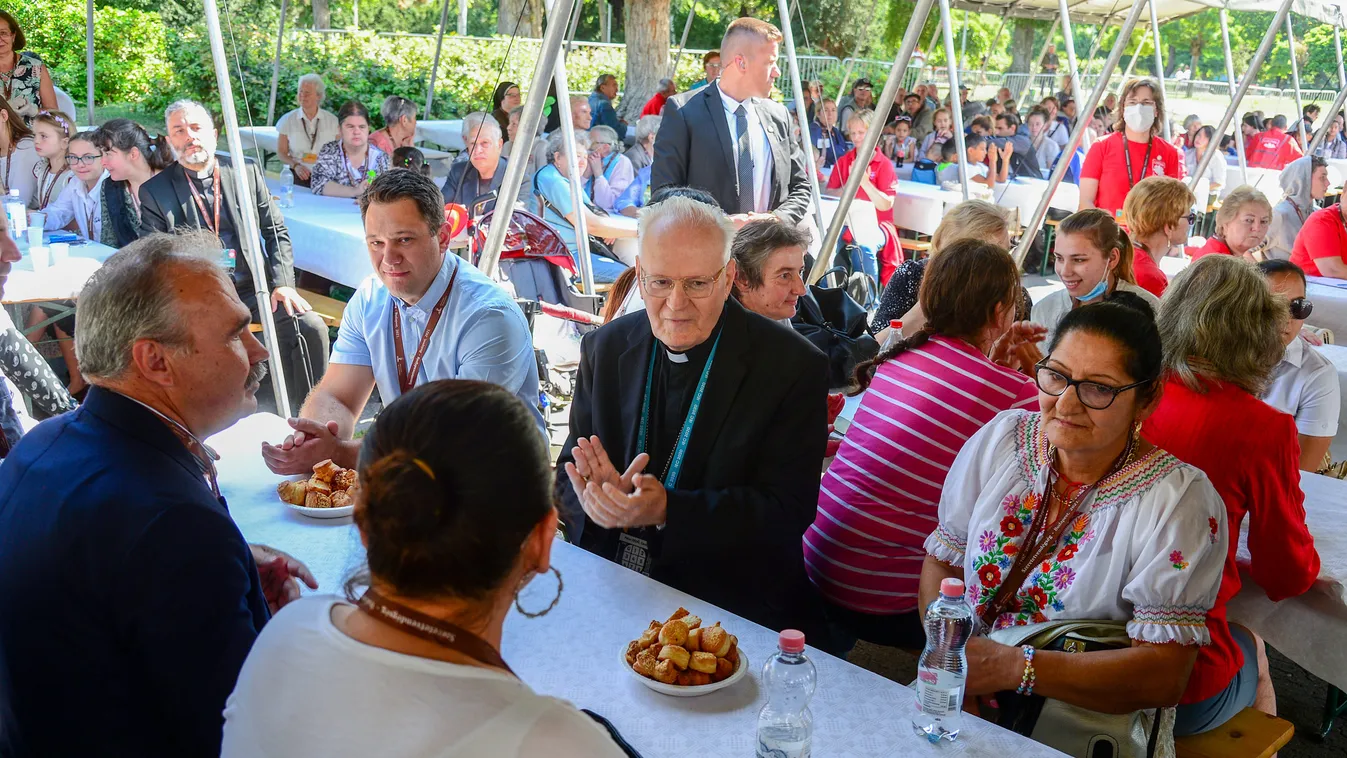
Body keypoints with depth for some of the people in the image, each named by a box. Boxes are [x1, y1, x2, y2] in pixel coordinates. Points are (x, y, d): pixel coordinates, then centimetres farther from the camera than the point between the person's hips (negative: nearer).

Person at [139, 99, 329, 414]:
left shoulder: (247, 172, 11)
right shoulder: (154, 191, 7)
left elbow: (277, 231, 10)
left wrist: (282, 284, -5)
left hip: (255, 289, 2)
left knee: (311, 326, -21)